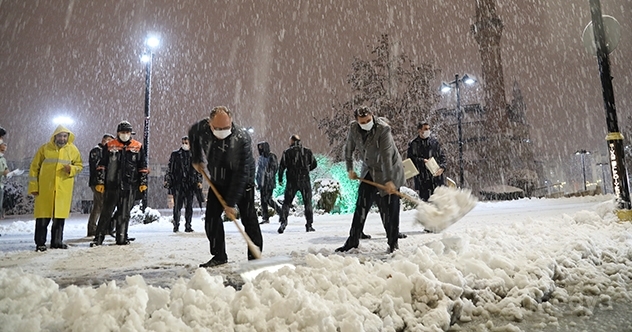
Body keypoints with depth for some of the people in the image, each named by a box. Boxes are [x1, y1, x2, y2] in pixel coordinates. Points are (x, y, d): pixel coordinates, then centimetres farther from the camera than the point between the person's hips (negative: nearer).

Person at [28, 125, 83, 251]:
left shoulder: (73, 150, 6)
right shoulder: (44, 149, 2)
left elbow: (79, 165, 13)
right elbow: (34, 167, 5)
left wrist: (71, 169, -11)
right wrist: (33, 186, 1)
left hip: (64, 189, 2)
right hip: (45, 189, -1)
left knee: (60, 215, 6)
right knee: (43, 216, 1)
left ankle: (57, 241, 16)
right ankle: (40, 243, 10)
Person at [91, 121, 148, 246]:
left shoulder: (138, 147, 8)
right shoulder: (110, 146, 7)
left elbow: (143, 166, 11)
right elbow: (102, 165, 8)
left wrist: (143, 182, 5)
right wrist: (100, 182, 1)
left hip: (130, 185, 1)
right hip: (112, 184, 0)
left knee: (124, 213, 7)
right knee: (106, 211, 2)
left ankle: (122, 238, 15)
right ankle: (99, 238, 7)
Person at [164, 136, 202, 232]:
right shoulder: (175, 154, 9)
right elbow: (170, 168, 9)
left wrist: (199, 181, 6)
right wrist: (167, 180, 2)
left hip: (190, 184, 1)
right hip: (178, 184, -1)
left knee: (189, 206, 3)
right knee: (177, 206, -3)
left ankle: (188, 226, 10)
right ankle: (176, 226, 7)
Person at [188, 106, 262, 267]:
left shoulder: (242, 138, -32)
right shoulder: (201, 128, -17)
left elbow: (241, 173, -32)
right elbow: (192, 134, 11)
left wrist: (231, 202, -32)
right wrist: (196, 160, 7)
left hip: (242, 183, -4)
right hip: (217, 182, 5)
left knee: (249, 219, -7)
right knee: (211, 218, 1)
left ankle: (255, 256, 3)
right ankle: (219, 256, 14)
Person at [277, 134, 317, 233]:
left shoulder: (287, 152, 0)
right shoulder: (307, 152, 4)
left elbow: (281, 167, -3)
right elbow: (314, 164, 10)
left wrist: (280, 179, 8)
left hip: (292, 181, -1)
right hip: (305, 180, 1)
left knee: (287, 202, 8)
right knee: (308, 203, 10)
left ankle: (283, 222, -5)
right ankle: (309, 225, 9)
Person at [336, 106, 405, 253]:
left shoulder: (383, 129, -26)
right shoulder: (353, 129, -9)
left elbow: (386, 156, -31)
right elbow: (348, 149, 7)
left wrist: (388, 180, -33)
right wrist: (350, 169, 4)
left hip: (389, 171, -5)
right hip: (369, 172, 5)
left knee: (389, 209, -3)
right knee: (361, 205, 7)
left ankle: (393, 243, 10)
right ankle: (353, 240, 16)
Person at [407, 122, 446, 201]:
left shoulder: (434, 141, 9)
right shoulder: (413, 144, 0)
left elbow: (442, 156, 11)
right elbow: (410, 158, -1)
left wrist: (442, 167, -6)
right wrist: (422, 161, -14)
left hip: (436, 175, 3)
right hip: (422, 176, -3)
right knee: (424, 197, 0)